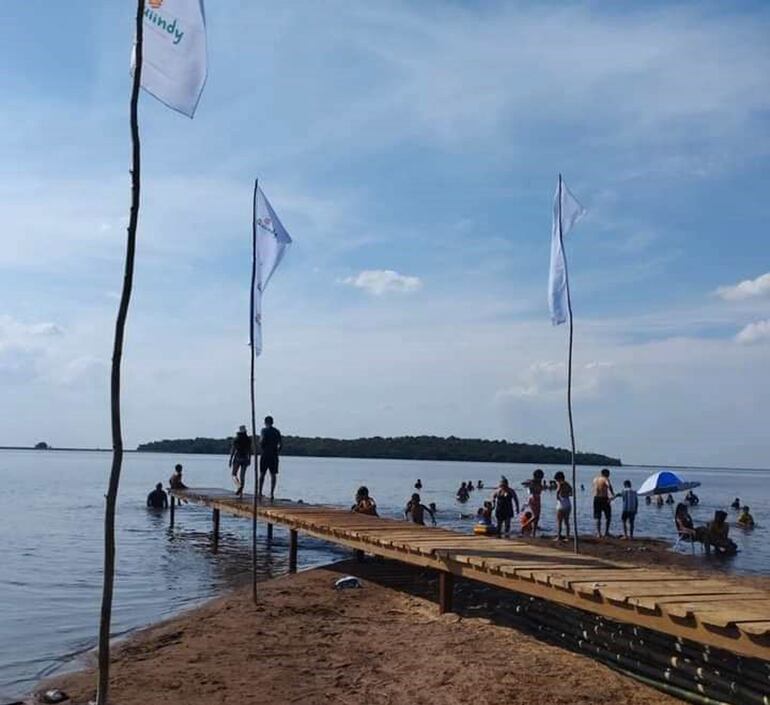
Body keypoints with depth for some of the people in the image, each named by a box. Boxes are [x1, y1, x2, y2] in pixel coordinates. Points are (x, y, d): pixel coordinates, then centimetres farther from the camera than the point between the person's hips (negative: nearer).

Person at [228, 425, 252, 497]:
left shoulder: (236, 439, -6)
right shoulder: (248, 440, 3)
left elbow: (233, 450, -8)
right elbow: (249, 450, 6)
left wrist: (230, 459, -4)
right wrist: (249, 459, 13)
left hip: (237, 459, -3)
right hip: (245, 459, 3)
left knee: (234, 475, 9)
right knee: (242, 476, 7)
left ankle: (238, 486, -19)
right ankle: (241, 492, 4)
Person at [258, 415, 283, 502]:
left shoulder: (264, 430, -4)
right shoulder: (277, 431, 8)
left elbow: (262, 440, -18)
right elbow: (281, 444, 5)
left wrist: (261, 448, -2)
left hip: (265, 455, -2)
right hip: (274, 456, 2)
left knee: (262, 474, 9)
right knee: (273, 475, 3)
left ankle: (260, 492, 5)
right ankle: (272, 493, -4)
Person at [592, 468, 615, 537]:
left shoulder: (595, 479, 11)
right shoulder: (605, 479, -7)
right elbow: (609, 486, -26)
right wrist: (612, 495, -32)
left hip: (596, 499, 5)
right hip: (604, 499, -5)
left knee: (598, 517, 8)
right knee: (608, 517, 10)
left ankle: (598, 532, 1)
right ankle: (606, 532, 7)